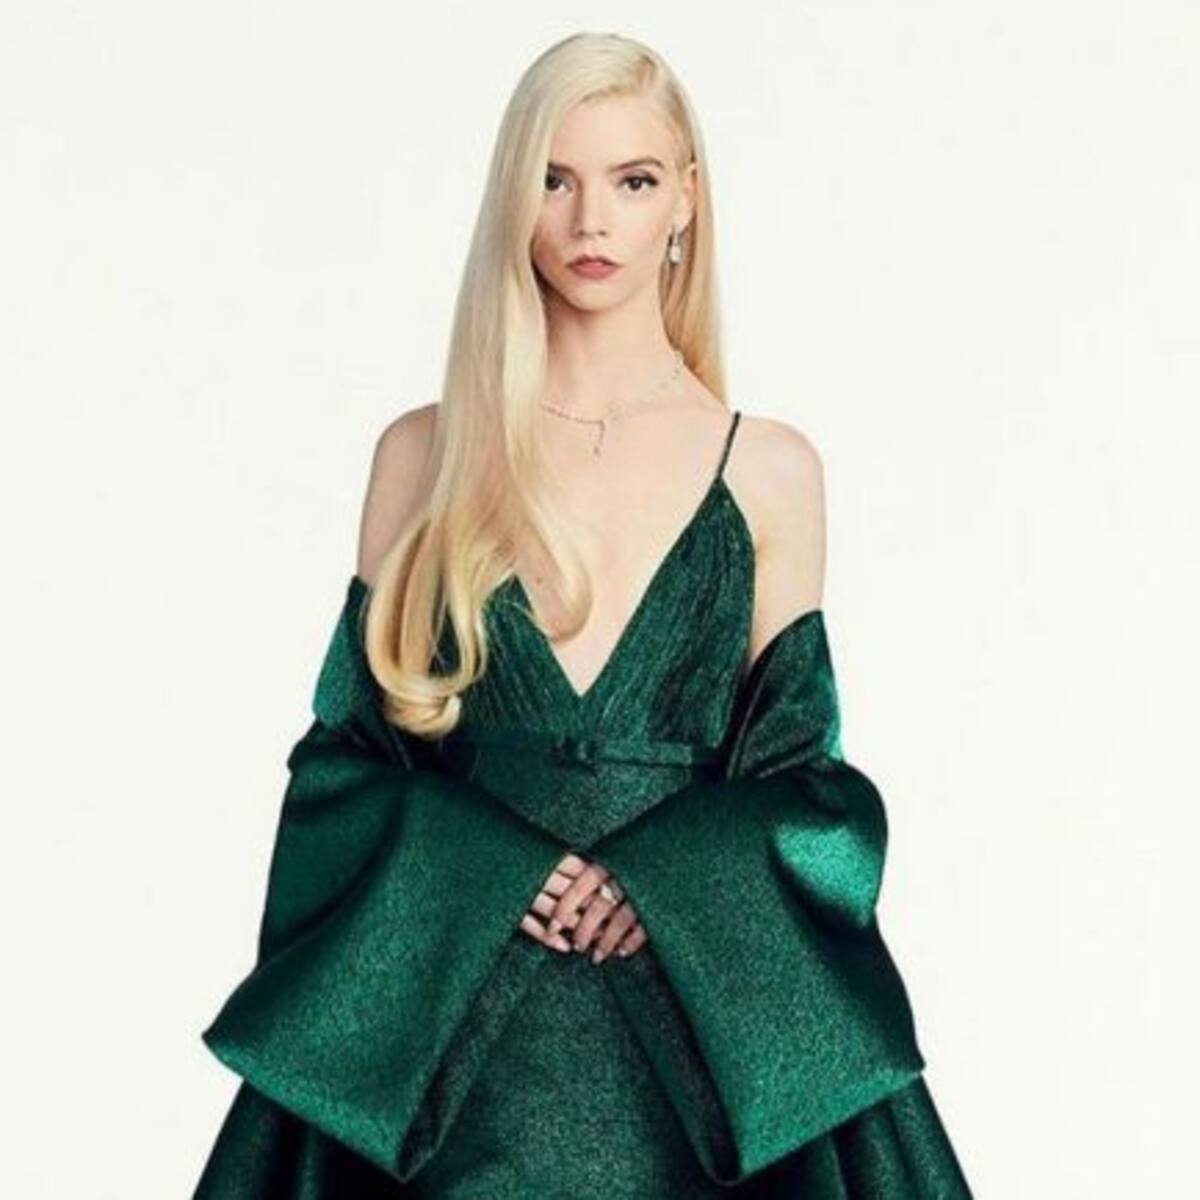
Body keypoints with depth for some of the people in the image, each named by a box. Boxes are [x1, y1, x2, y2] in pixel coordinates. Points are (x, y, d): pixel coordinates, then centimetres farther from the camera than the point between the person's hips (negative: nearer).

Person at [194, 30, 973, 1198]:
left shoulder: (769, 468, 3)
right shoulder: (425, 453, 5)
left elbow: (798, 775, 3)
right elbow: (352, 750, 4)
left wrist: (666, 882, -14)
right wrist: (493, 875, -12)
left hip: (705, 1007, 0)